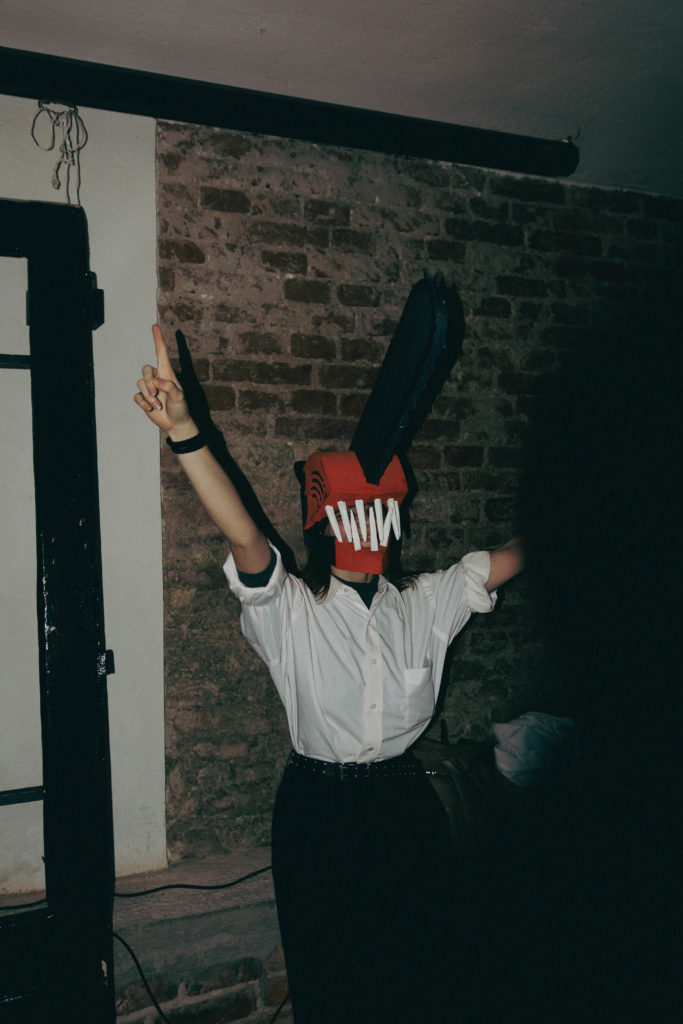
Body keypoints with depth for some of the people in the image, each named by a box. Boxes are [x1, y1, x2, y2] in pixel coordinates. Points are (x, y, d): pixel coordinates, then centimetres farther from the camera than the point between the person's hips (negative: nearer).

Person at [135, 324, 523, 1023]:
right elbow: (241, 533, -28)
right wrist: (182, 432, -41)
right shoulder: (290, 611, -11)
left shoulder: (425, 605, 1)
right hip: (317, 809, -3)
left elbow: (521, 553, 1)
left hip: (405, 802, 3)